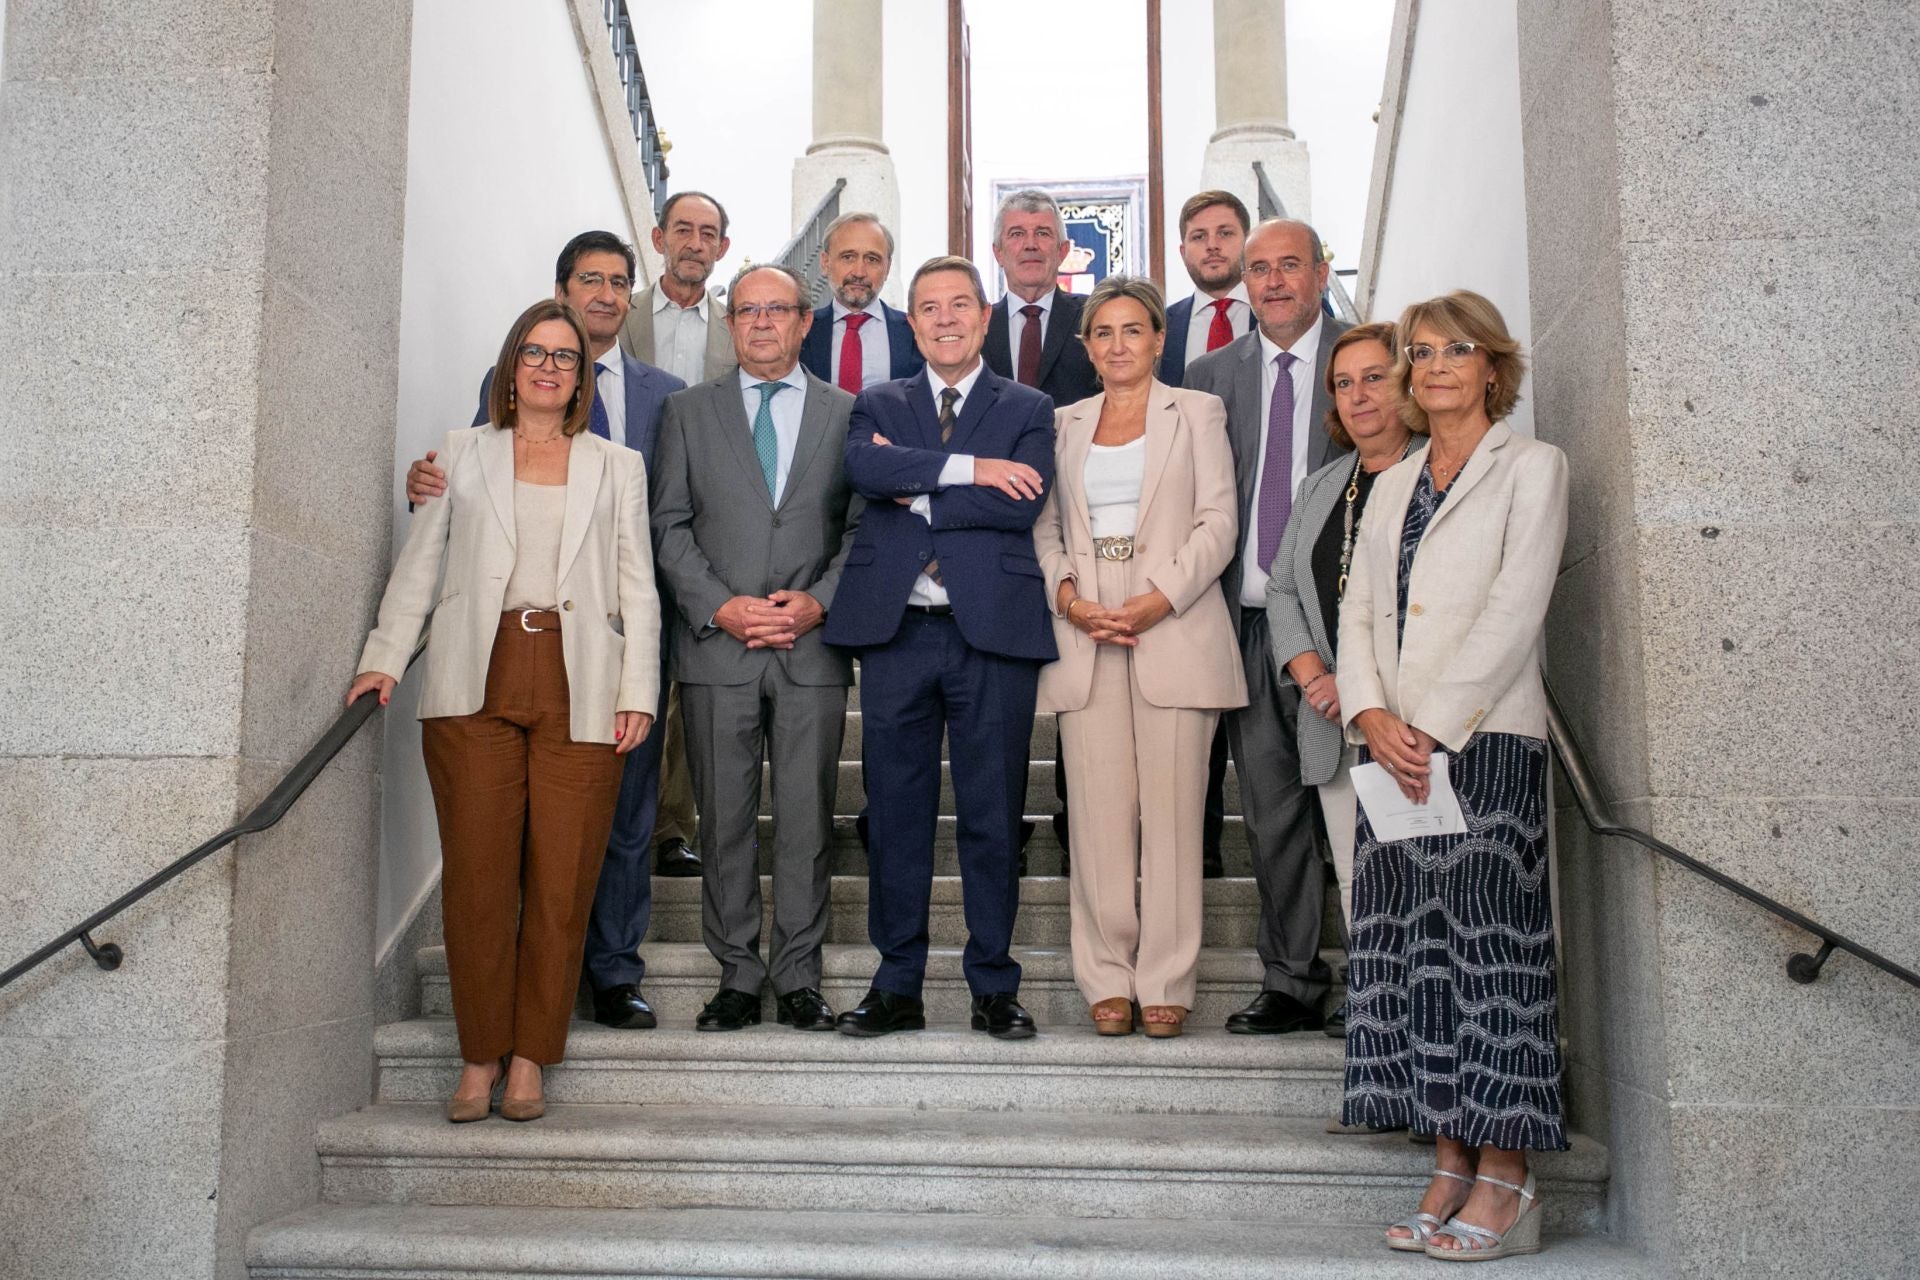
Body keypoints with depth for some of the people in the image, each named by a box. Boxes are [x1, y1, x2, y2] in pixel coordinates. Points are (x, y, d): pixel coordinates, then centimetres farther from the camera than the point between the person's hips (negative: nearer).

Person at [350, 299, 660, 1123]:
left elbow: (637, 588, 10)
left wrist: (637, 692, 0)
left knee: (561, 883, -1)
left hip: (578, 690, 0)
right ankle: (480, 1057, 11)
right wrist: (384, 658, 1)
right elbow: (418, 565, 13)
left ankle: (529, 1060, 10)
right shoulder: (461, 455, 16)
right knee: (477, 875, -1)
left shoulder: (617, 467, 15)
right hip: (476, 685, 0)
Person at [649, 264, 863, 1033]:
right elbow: (670, 524, 5)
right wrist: (718, 605, -8)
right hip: (716, 646, 1)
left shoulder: (846, 414, 11)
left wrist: (818, 602, -7)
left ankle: (798, 976, 14)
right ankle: (737, 976, 16)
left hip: (813, 647, 0)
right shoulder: (689, 413, 11)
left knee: (807, 817, 3)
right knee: (724, 819, 4)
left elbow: (864, 526, 7)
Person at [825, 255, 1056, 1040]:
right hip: (896, 629, 2)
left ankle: (994, 987, 16)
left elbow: (1022, 504, -8)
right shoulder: (880, 405, 15)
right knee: (895, 812, 5)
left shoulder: (1027, 409, 11)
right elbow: (862, 466, -9)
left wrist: (916, 492, -7)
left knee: (992, 814, 4)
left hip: (993, 628, -1)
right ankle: (897, 986, 17)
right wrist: (970, 468, -14)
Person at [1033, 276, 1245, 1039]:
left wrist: (1158, 602, -11)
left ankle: (1165, 982, 6)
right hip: (1085, 636, 2)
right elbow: (1046, 529, 14)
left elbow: (1217, 523, 1)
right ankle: (1106, 979, 9)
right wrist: (1066, 594, -6)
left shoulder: (1197, 412, 10)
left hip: (1175, 633, -2)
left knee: (1172, 809, -3)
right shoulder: (1063, 425, 18)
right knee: (1098, 811, 0)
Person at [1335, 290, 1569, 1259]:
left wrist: (1430, 724, -14)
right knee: (1409, 949, 3)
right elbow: (1358, 612, 12)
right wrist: (1371, 714, -6)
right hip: (1395, 747, 5)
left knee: (1486, 944, -6)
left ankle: (1504, 1187, 2)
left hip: (1485, 742, -5)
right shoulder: (1392, 485, 19)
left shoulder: (1531, 467, 3)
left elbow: (1514, 611, -8)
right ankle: (1450, 1168, 12)